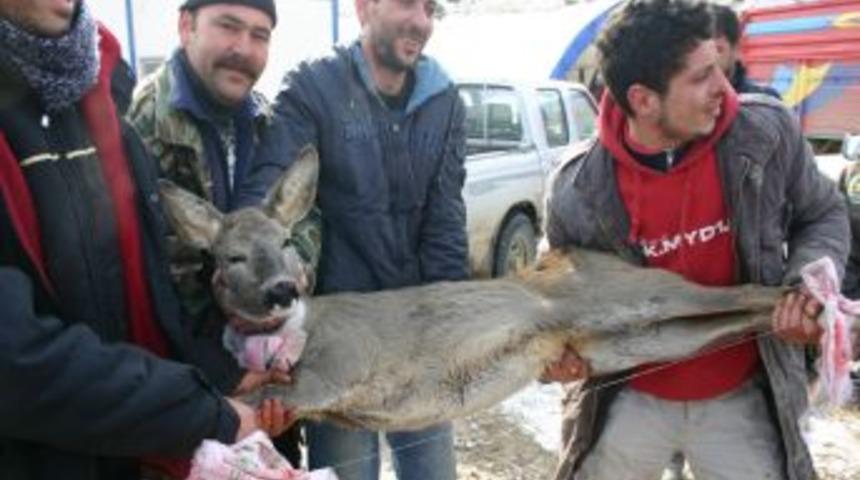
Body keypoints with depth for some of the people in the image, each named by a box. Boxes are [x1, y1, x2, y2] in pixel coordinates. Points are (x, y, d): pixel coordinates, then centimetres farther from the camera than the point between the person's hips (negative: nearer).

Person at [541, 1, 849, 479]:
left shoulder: (768, 131, -16)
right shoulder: (578, 191, -19)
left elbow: (822, 216, 3)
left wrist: (809, 287, -15)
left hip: (741, 398, 1)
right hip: (631, 399, 0)